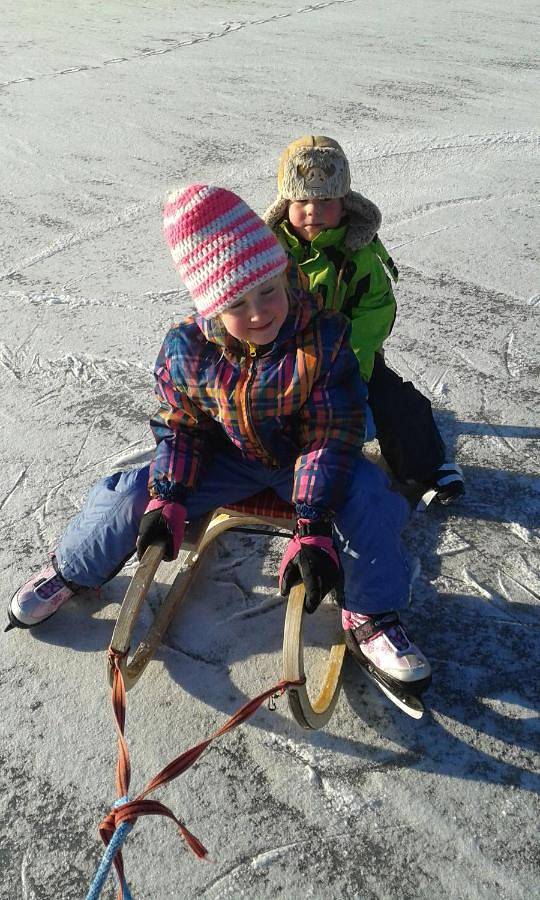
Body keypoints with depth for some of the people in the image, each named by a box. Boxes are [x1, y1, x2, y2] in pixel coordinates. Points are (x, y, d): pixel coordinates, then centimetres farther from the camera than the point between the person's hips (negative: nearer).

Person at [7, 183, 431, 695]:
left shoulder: (323, 338, -27)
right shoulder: (187, 349, -19)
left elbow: (331, 437, -26)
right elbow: (179, 427, -5)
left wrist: (314, 529, -33)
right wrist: (167, 501, -17)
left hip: (305, 457, -1)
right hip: (228, 456, 2)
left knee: (365, 497, -29)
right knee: (136, 495, -11)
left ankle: (371, 618, -6)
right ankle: (71, 571, 21)